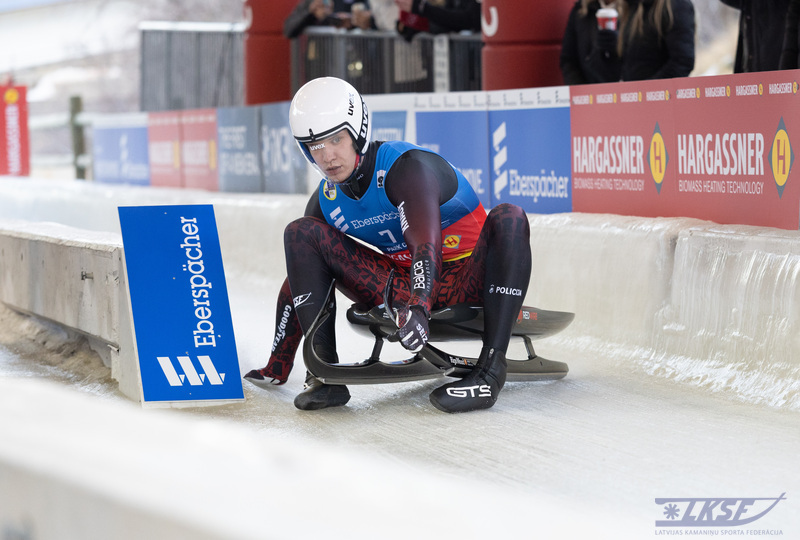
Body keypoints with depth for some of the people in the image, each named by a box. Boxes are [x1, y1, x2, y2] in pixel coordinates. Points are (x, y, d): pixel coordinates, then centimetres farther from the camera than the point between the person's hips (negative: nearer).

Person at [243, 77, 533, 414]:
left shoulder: (407, 167, -21)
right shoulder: (326, 202, 0)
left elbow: (425, 241, -37)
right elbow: (300, 274, 9)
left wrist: (418, 307, -55)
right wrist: (280, 363, 8)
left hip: (468, 285, -5)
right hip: (406, 290, 5)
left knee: (507, 219, -36)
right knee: (301, 234, -6)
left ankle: (490, 370, -41)